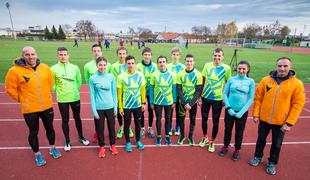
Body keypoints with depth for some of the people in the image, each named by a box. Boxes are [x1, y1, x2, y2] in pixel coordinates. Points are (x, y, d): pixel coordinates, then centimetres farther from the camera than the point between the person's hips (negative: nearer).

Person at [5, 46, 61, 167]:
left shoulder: (45, 68, -4)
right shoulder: (15, 71, -14)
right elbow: (10, 89, -5)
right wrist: (22, 99, -1)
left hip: (47, 106, 3)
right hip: (30, 109, -3)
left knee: (49, 128, 18)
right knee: (33, 132, 12)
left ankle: (52, 148, 40)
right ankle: (37, 154, 33)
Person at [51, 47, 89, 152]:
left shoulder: (74, 67, -2)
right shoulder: (53, 69, -7)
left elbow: (79, 81, 7)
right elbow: (52, 84, -1)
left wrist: (75, 91, 4)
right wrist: (59, 92, -1)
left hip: (75, 98, 1)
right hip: (62, 99, -1)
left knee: (77, 118, 15)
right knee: (65, 120, 10)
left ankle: (81, 137, 34)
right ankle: (67, 141, 27)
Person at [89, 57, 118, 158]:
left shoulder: (111, 77, -2)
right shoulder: (93, 79, -6)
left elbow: (114, 93, 3)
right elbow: (92, 95, -4)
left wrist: (115, 107, 2)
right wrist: (94, 110, -7)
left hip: (110, 107, 1)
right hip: (99, 108, -1)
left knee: (112, 127, 15)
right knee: (100, 128, 12)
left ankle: (112, 145, 36)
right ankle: (101, 147, 33)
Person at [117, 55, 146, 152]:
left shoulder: (140, 75, -5)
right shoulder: (121, 77, -11)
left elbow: (142, 89, 3)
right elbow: (119, 93, -6)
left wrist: (143, 103, 4)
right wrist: (120, 107, -5)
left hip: (138, 105, 2)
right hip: (126, 106, -2)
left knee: (138, 123, 16)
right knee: (127, 124, 12)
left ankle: (138, 141, 36)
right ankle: (128, 142, 32)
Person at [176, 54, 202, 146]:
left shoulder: (198, 74, -8)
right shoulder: (180, 74, -6)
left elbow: (198, 91, -8)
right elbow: (178, 90, -7)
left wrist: (191, 104, -15)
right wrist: (185, 103, -15)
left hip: (193, 102, 0)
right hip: (182, 102, 1)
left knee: (192, 119, 10)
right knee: (181, 118, 9)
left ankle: (190, 137, 31)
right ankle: (182, 136, 30)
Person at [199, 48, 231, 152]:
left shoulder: (226, 68, -6)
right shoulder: (207, 65, -1)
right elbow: (203, 81, 5)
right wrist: (199, 95, 4)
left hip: (218, 99, -2)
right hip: (205, 97, 2)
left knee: (215, 121, 9)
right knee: (204, 119, 14)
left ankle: (212, 142, 28)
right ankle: (205, 138, 37)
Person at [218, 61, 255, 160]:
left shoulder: (250, 81, -5)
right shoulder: (231, 79, -2)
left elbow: (251, 99, -5)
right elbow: (225, 94, -1)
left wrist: (241, 112, -11)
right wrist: (228, 108, -10)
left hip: (242, 112, -1)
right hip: (230, 110, 1)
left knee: (239, 132, 12)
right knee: (227, 129, 15)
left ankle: (237, 150, 33)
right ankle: (225, 147, 36)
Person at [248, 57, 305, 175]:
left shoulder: (297, 84, -9)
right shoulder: (266, 80, -5)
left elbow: (298, 105, -9)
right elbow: (258, 98, -1)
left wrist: (289, 123, -12)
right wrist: (256, 114, -3)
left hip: (281, 122, -1)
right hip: (264, 119, 1)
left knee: (276, 144, 15)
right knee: (261, 140, 18)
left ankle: (272, 163, 37)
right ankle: (258, 157, 41)